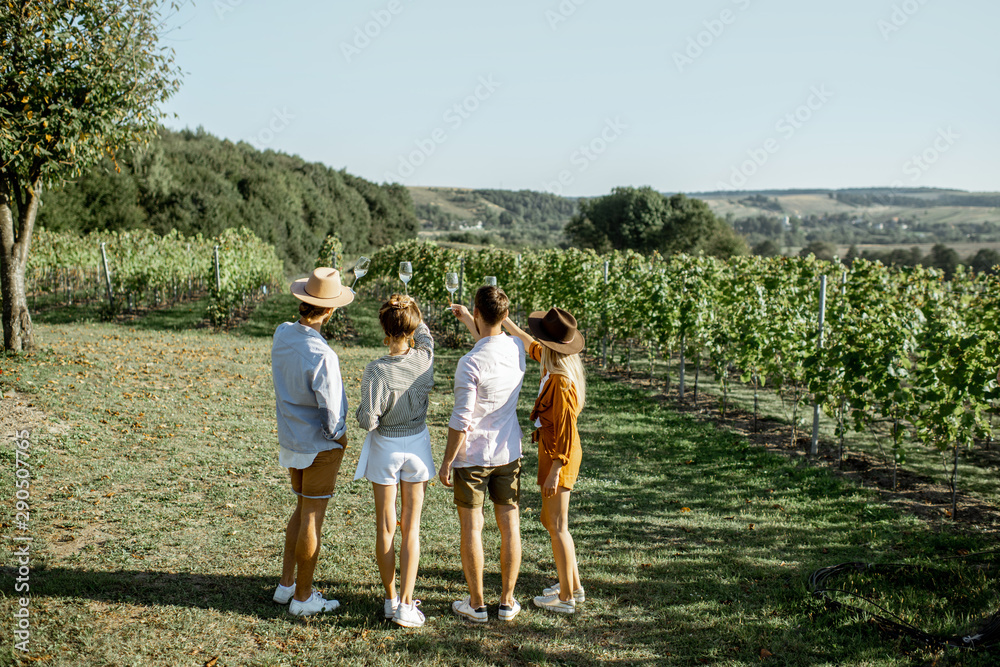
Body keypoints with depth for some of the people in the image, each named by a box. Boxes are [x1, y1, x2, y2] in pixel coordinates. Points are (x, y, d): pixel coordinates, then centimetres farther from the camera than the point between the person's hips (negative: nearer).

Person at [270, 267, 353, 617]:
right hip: (320, 445, -8)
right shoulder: (322, 355, -28)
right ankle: (303, 597, 17)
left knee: (304, 508, 23)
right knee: (312, 518, 5)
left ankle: (286, 584, 30)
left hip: (290, 439, 8)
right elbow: (331, 411, -23)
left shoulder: (282, 335, -4)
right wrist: (336, 436, -5)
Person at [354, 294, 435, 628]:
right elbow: (425, 335, 13)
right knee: (411, 527, 9)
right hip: (417, 444, 2)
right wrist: (409, 309, 21)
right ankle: (406, 604, 7)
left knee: (385, 527, 12)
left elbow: (368, 421, -19)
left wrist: (362, 409, 2)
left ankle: (391, 598, 21)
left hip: (385, 447, -2)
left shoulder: (376, 371, -22)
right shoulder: (425, 360, -12)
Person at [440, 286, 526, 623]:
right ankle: (507, 601, 21)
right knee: (509, 525, 11)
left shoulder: (471, 363, -22)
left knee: (471, 528, 7)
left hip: (473, 456, -5)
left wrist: (447, 462, -8)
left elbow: (461, 421, -20)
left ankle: (476, 604, 16)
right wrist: (467, 321, 33)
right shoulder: (517, 348, -3)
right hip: (509, 453, 5)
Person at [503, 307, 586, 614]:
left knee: (557, 526, 2)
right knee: (550, 520, 20)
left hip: (559, 459, -9)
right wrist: (503, 319, 24)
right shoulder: (558, 367, 2)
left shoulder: (561, 383, -25)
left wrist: (554, 471, -20)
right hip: (553, 454, 9)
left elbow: (565, 431, -24)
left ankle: (566, 597, 14)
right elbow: (528, 344, 20)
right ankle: (572, 584, 31)